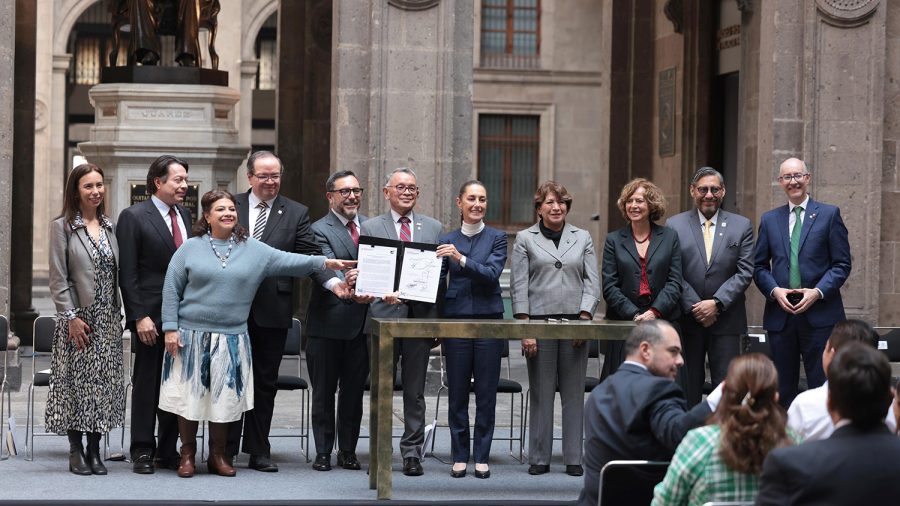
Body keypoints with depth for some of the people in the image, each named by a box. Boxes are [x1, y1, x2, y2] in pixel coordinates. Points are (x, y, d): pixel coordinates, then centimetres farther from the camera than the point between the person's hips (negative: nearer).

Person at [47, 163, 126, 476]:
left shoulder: (109, 227, 10)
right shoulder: (62, 227, -4)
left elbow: (116, 274, 12)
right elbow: (58, 278, -7)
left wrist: (119, 314, 5)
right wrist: (71, 317, -13)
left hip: (108, 319, 5)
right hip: (77, 319, -4)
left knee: (104, 382, 5)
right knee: (75, 382, 0)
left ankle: (94, 450, 12)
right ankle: (76, 451, 9)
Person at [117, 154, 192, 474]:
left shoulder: (184, 215, 12)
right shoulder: (133, 217, -6)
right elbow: (128, 273, -9)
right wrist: (140, 316, -15)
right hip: (151, 315, -5)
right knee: (146, 383, 2)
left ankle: (168, 450, 15)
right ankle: (142, 450, 8)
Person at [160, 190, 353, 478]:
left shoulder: (253, 250, 5)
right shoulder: (190, 248, 0)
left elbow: (288, 261, -2)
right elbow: (172, 289, 0)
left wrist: (324, 262, -15)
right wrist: (170, 328, -6)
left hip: (231, 340, 2)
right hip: (191, 335, -2)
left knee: (224, 397, 6)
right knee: (190, 395, 2)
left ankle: (218, 455, 19)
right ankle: (187, 454, 16)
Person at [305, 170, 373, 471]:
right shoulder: (320, 230, -8)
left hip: (361, 323, 5)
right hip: (328, 324, -4)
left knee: (354, 391, 11)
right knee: (324, 392, 6)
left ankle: (348, 451, 20)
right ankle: (323, 452, 14)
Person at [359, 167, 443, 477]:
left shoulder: (434, 228, 11)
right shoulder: (371, 228, 7)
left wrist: (436, 317, -4)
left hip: (420, 316, 1)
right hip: (384, 315, -1)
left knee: (415, 391, 5)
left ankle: (412, 452, 10)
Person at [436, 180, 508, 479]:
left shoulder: (497, 238, 4)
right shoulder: (447, 241, 9)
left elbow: (492, 274, -11)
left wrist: (461, 259, -23)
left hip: (488, 320, -1)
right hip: (456, 320, 1)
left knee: (486, 393, 1)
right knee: (457, 392, 3)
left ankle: (482, 457, 7)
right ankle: (460, 457, 10)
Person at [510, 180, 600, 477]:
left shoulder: (582, 238, 12)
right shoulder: (525, 239, 7)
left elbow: (592, 282, 8)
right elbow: (518, 286, 1)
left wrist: (584, 318, -5)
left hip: (575, 322, 2)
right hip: (539, 320, -1)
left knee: (574, 392, 2)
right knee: (540, 393, 1)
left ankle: (573, 458, 7)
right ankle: (539, 458, 7)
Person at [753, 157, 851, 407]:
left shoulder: (829, 214, 4)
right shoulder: (769, 220, 13)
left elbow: (842, 264, 0)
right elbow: (759, 267, 12)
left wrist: (817, 292, -13)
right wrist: (774, 290, -7)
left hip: (820, 314, -3)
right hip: (780, 314, 3)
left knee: (821, 386, -4)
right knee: (783, 389, 7)